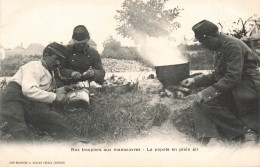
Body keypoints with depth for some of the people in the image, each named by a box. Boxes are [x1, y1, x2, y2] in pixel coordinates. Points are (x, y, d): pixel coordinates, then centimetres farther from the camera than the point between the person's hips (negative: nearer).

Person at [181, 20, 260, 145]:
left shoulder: (233, 45, -17)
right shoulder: (220, 50, 14)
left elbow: (233, 77, -25)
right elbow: (216, 76, 21)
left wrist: (208, 92, -27)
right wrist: (195, 80, 14)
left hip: (248, 88, -10)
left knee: (207, 101, -24)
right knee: (198, 105, -4)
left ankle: (245, 131, -11)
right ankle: (211, 138, -22)